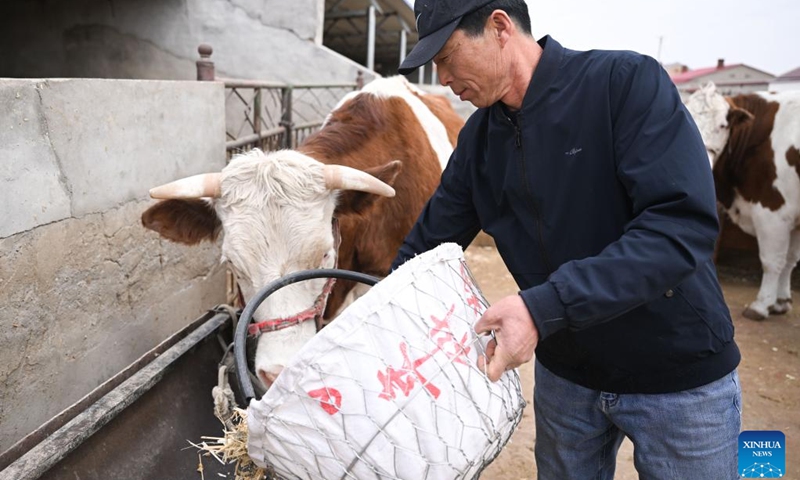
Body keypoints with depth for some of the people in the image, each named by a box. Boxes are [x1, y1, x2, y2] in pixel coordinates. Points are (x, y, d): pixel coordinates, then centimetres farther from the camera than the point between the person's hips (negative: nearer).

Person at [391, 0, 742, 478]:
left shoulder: (629, 81, -19)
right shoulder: (479, 137, -2)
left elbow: (683, 224, -29)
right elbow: (427, 245, 5)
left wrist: (544, 307, -35)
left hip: (680, 375, -4)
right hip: (564, 372, 5)